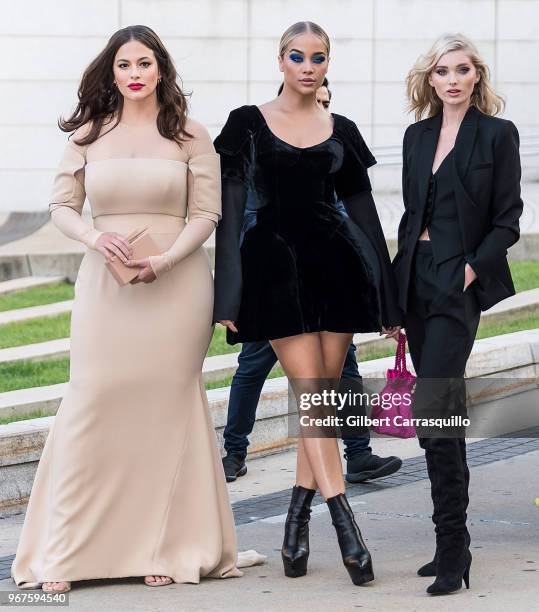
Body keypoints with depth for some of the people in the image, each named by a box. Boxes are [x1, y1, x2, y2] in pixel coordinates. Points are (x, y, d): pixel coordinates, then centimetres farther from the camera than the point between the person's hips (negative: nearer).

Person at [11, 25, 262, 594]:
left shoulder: (189, 136, 3)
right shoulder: (89, 135, 8)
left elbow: (206, 212, 0)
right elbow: (62, 205, 9)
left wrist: (163, 261, -14)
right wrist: (96, 237, -12)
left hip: (175, 284, -1)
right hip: (105, 284, 1)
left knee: (166, 407, 1)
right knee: (93, 403, -3)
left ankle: (165, 548, 9)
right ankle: (64, 554, 2)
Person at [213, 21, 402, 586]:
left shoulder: (341, 132, 10)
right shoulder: (247, 125, 4)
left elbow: (364, 213, 11)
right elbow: (230, 210, 1)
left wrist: (390, 300, 8)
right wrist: (227, 298, -6)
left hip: (336, 264, 3)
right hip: (275, 264, -3)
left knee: (321, 397, 3)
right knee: (311, 394, -10)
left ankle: (297, 527, 12)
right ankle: (345, 527, -14)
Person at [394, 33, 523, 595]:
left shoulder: (497, 134, -3)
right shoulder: (417, 136, 13)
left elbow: (507, 221, -5)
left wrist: (470, 271, -14)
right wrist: (399, 281, 10)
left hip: (460, 282, -6)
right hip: (417, 279, 6)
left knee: (432, 411, -16)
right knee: (444, 410, 10)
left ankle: (452, 551, -13)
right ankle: (454, 546, 16)